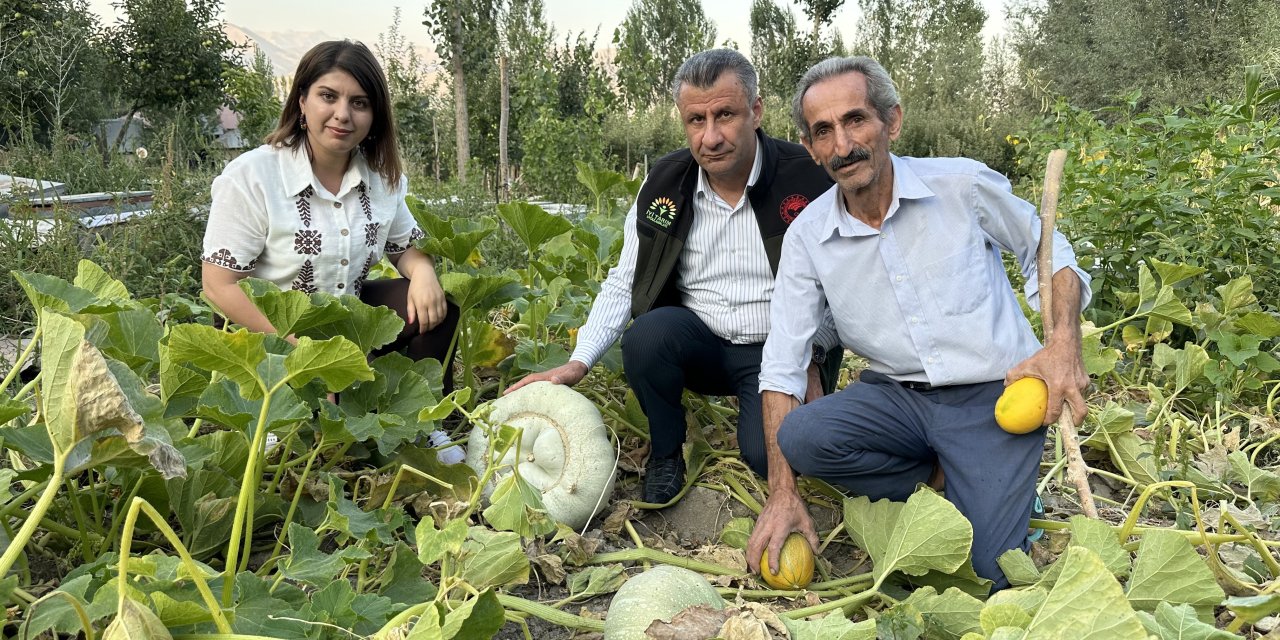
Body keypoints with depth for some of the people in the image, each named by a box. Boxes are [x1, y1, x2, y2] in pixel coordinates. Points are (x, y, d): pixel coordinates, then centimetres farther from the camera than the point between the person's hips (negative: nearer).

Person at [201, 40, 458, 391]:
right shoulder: (250, 177, -17)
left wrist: (423, 272, -17)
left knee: (434, 306, -14)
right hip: (269, 336, -5)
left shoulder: (383, 176, -3)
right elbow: (220, 286, -17)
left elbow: (407, 247, 9)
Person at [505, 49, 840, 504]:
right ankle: (666, 453, -1)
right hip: (700, 343, 2)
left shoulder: (807, 179, -12)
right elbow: (624, 282, 3)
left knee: (769, 455, -27)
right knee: (646, 336, -30)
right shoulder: (665, 184, -3)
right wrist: (577, 363, -8)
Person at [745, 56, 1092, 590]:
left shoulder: (963, 185, -8)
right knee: (801, 437, -28)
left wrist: (1065, 343, -12)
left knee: (990, 575, -18)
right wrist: (782, 494, -12)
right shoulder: (807, 237, -3)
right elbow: (782, 366, -5)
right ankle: (941, 480, -1)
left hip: (993, 393, -3)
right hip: (897, 397, 3)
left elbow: (1048, 250, 7)